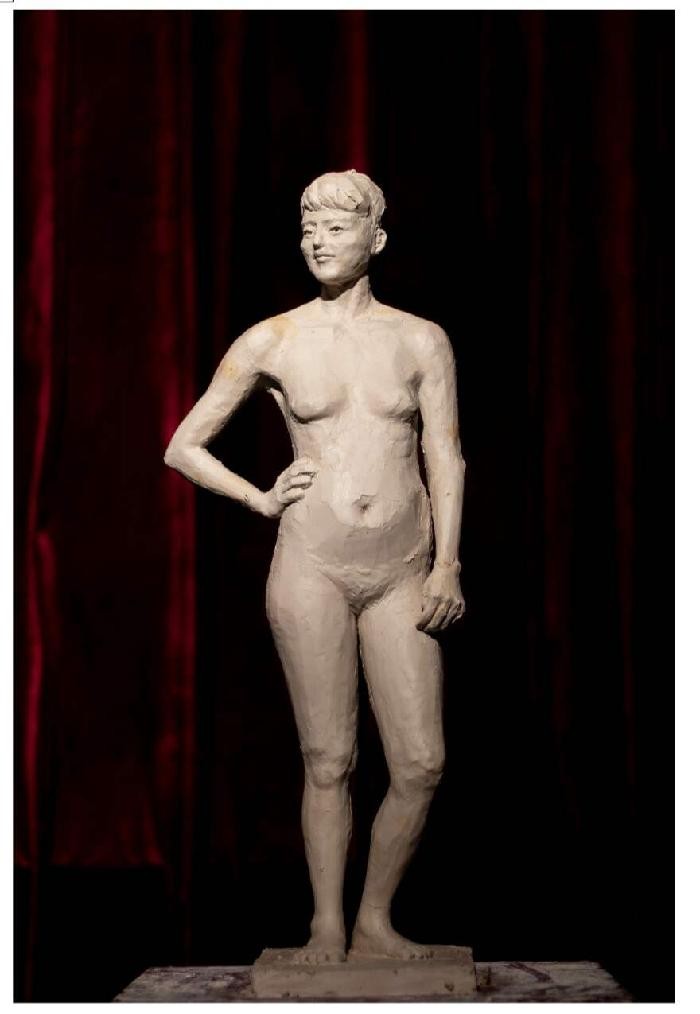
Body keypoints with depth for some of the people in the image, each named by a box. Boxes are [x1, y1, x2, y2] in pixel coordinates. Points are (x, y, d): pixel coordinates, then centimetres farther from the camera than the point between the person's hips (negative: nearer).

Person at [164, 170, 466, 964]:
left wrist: (446, 564, -4)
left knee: (422, 763, -2)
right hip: (311, 567, -2)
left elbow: (446, 459, 7)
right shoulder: (269, 343, 4)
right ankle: (327, 926, 15)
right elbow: (182, 447, 10)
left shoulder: (422, 340, 8)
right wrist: (260, 499, 0)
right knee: (328, 760, 1)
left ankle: (375, 920, 16)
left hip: (401, 572, 2)